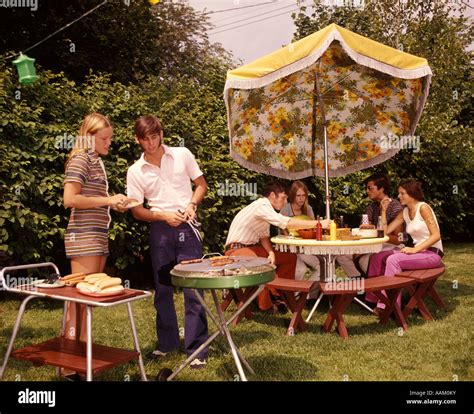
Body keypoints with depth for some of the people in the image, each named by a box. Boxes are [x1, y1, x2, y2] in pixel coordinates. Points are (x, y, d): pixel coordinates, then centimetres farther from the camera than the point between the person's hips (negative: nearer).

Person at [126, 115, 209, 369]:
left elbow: (201, 184, 9)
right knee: (162, 289, 11)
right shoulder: (135, 171, 3)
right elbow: (137, 211, 3)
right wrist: (164, 216, -12)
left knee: (193, 288, -5)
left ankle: (197, 349, 2)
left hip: (186, 227, -2)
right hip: (159, 230, 2)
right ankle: (167, 343, 28)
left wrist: (192, 204, -10)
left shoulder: (182, 155, 2)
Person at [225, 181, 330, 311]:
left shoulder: (266, 208, 11)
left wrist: (271, 252, -12)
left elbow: (264, 236, 10)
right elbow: (287, 222, -33)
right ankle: (265, 305, -18)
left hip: (252, 247, 10)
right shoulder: (261, 207, -22)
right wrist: (318, 223, -31)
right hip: (236, 249, -10)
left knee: (290, 257, 4)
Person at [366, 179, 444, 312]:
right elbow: (386, 231, 7)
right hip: (418, 252, 8)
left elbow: (436, 236, -18)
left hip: (432, 254, -8)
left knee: (393, 260, -28)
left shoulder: (423, 208, -12)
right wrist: (384, 210, 1)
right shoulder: (404, 212, 11)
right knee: (378, 257, -5)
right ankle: (373, 297, 3)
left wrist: (415, 249, -23)